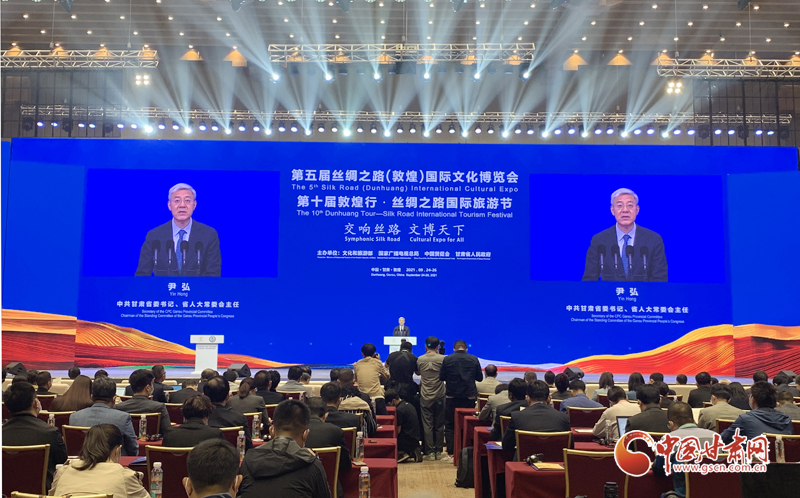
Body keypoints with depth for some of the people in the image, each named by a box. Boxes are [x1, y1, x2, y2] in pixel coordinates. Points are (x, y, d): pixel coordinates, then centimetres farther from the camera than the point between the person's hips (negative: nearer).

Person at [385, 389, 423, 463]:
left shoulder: (399, 409, -17)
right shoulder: (408, 404, 12)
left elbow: (398, 431, -13)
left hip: (408, 439, -9)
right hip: (415, 438, 9)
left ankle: (405, 453, -3)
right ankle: (413, 451, 10)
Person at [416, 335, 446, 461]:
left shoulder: (420, 359, -3)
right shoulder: (442, 358, -7)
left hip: (425, 397, 0)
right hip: (439, 397, 0)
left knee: (427, 425, 4)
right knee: (439, 425, 10)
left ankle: (429, 452, 5)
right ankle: (438, 451, 14)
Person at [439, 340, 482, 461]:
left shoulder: (447, 359, -5)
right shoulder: (474, 360, -1)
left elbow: (441, 377, -1)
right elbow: (480, 378, 5)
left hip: (452, 396, -2)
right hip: (469, 397, 2)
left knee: (449, 426, 6)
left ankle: (450, 453, 1)